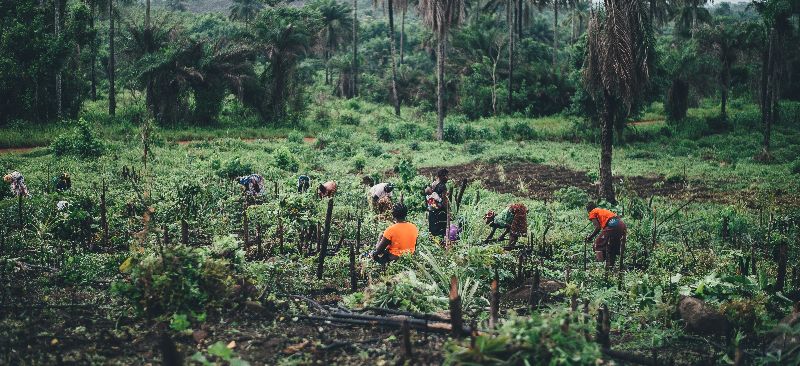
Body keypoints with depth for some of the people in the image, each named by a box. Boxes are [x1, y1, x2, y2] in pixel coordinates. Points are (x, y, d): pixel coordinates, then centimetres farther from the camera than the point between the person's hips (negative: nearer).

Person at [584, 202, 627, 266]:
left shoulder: (593, 213, 13)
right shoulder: (603, 210, 36)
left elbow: (598, 228, 0)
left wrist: (590, 237, 11)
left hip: (612, 225, -8)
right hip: (622, 225, 8)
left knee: (598, 245, 3)